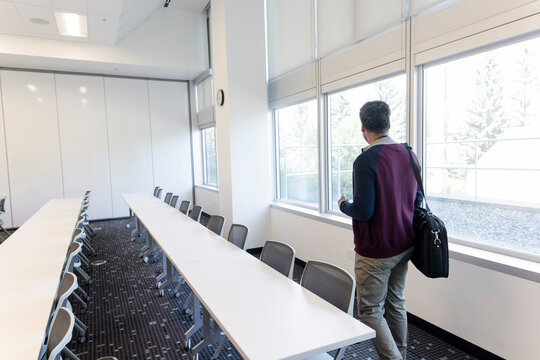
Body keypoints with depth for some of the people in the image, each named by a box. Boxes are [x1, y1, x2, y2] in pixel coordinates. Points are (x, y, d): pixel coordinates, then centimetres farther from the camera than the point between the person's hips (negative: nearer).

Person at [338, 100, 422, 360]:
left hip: (375, 251, -8)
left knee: (371, 310, 7)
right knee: (396, 303, 22)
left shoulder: (366, 160, -21)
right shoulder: (410, 155, 3)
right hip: (404, 246, 8)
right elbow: (417, 201, 9)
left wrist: (343, 205, -4)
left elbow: (363, 211, -23)